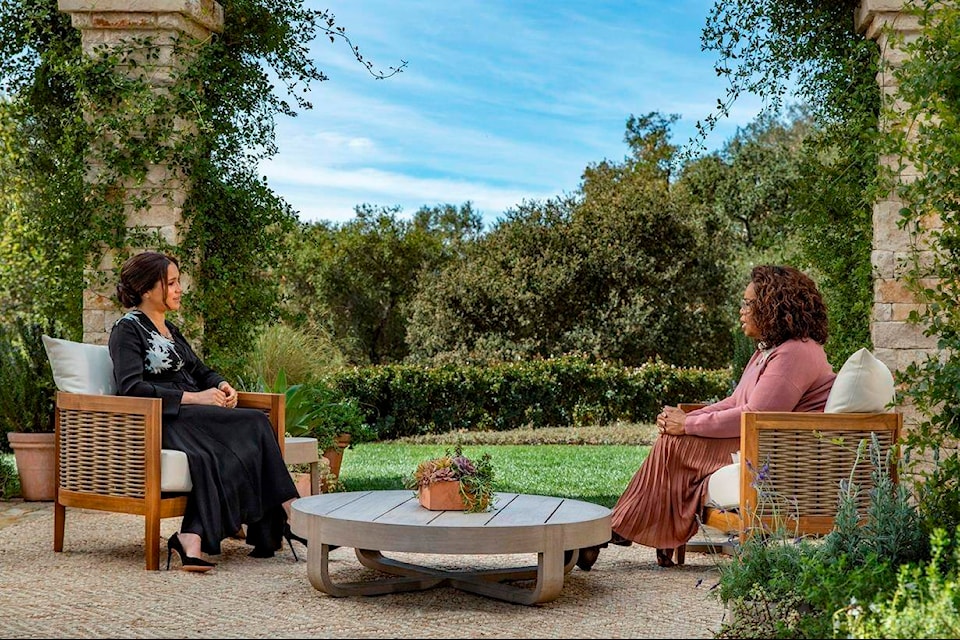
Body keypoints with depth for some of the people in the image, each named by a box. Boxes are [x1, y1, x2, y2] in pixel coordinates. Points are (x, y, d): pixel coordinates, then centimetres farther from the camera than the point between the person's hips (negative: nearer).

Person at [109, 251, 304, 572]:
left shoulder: (169, 328, 25)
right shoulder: (127, 329, -1)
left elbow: (200, 371, 28)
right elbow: (131, 388, -15)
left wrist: (222, 385, 4)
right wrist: (193, 398, -19)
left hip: (189, 416, 8)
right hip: (159, 422, -8)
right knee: (253, 424, -25)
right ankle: (287, 516, -24)